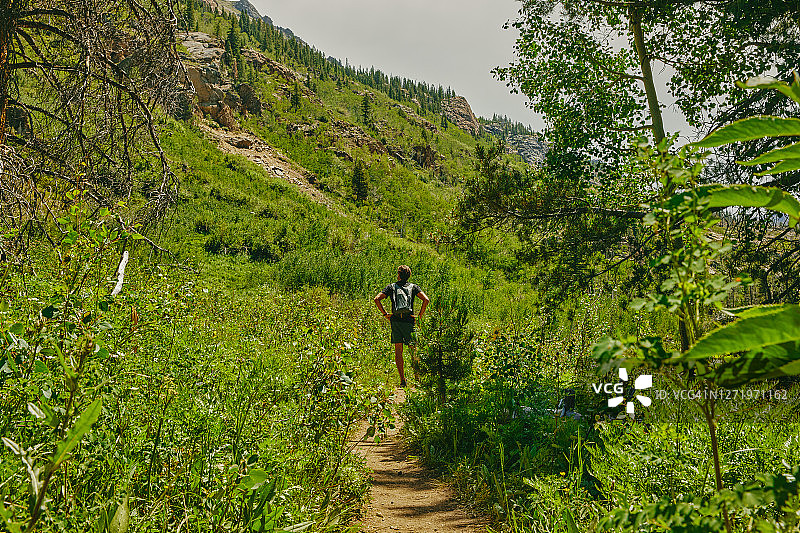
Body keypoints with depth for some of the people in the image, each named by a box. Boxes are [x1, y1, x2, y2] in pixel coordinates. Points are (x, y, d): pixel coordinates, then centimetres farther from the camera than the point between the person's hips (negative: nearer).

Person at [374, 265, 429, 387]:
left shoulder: (391, 287, 8)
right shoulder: (413, 287, 6)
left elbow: (377, 299, -3)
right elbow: (426, 300, -8)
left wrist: (385, 313, 2)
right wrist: (420, 315, -1)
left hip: (395, 321, 0)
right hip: (409, 321, 0)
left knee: (398, 351, 3)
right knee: (413, 350, 7)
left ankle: (402, 380, 1)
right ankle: (417, 376, 3)